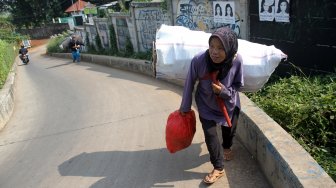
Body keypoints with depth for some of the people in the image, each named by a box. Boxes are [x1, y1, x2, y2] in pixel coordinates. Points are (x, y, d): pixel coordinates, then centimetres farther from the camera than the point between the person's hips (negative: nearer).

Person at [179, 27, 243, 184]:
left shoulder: (237, 61, -31)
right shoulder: (198, 60, -33)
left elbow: (238, 84, -13)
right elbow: (189, 84, -17)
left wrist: (224, 91, -34)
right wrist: (185, 107, -7)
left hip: (229, 102, 2)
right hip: (206, 104, -1)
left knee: (229, 128, 23)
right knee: (210, 134, 0)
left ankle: (226, 147, 59)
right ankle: (218, 168, 24)